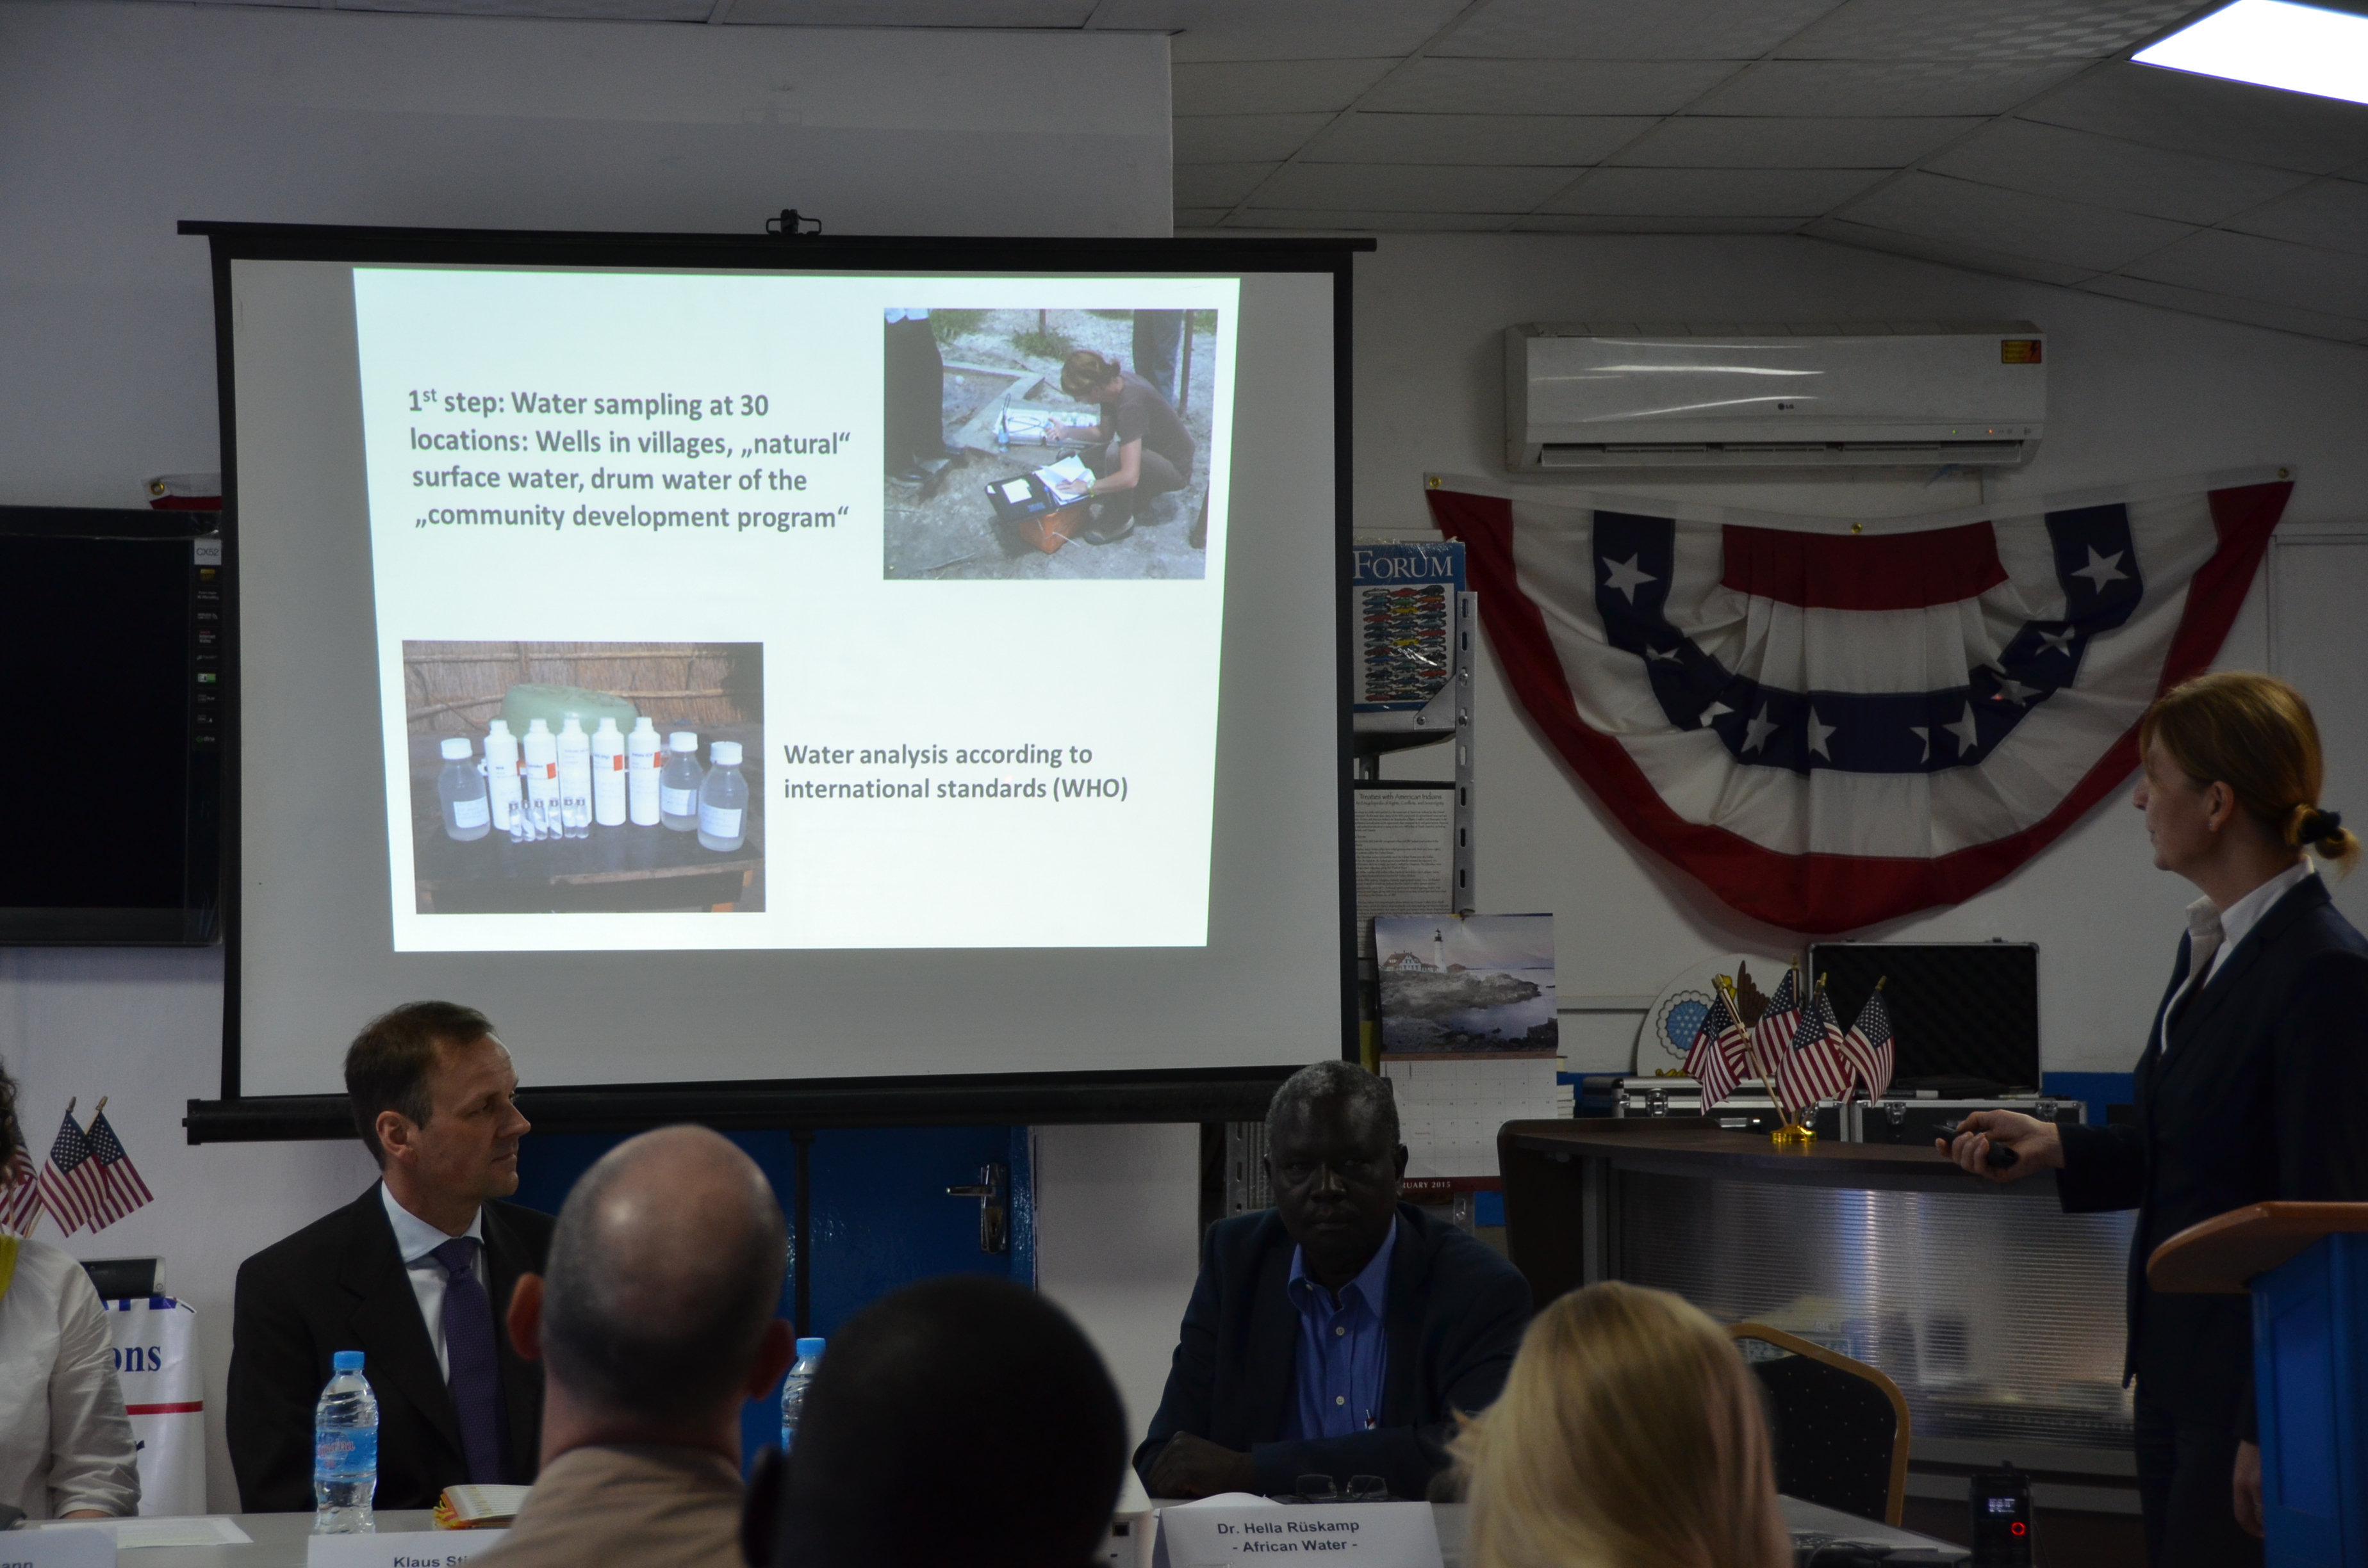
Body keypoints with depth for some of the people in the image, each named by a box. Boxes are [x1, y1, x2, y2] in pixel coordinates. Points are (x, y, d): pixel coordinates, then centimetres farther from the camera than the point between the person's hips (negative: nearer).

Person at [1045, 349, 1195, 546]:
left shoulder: (1131, 405, -35)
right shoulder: (1113, 385, -9)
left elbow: (1130, 477, -40)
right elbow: (1105, 433, 10)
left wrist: (1088, 488, -28)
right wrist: (1067, 432, -5)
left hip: (1176, 469, -9)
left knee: (1115, 454, -33)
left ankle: (1119, 522, -12)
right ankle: (1146, 492, 12)